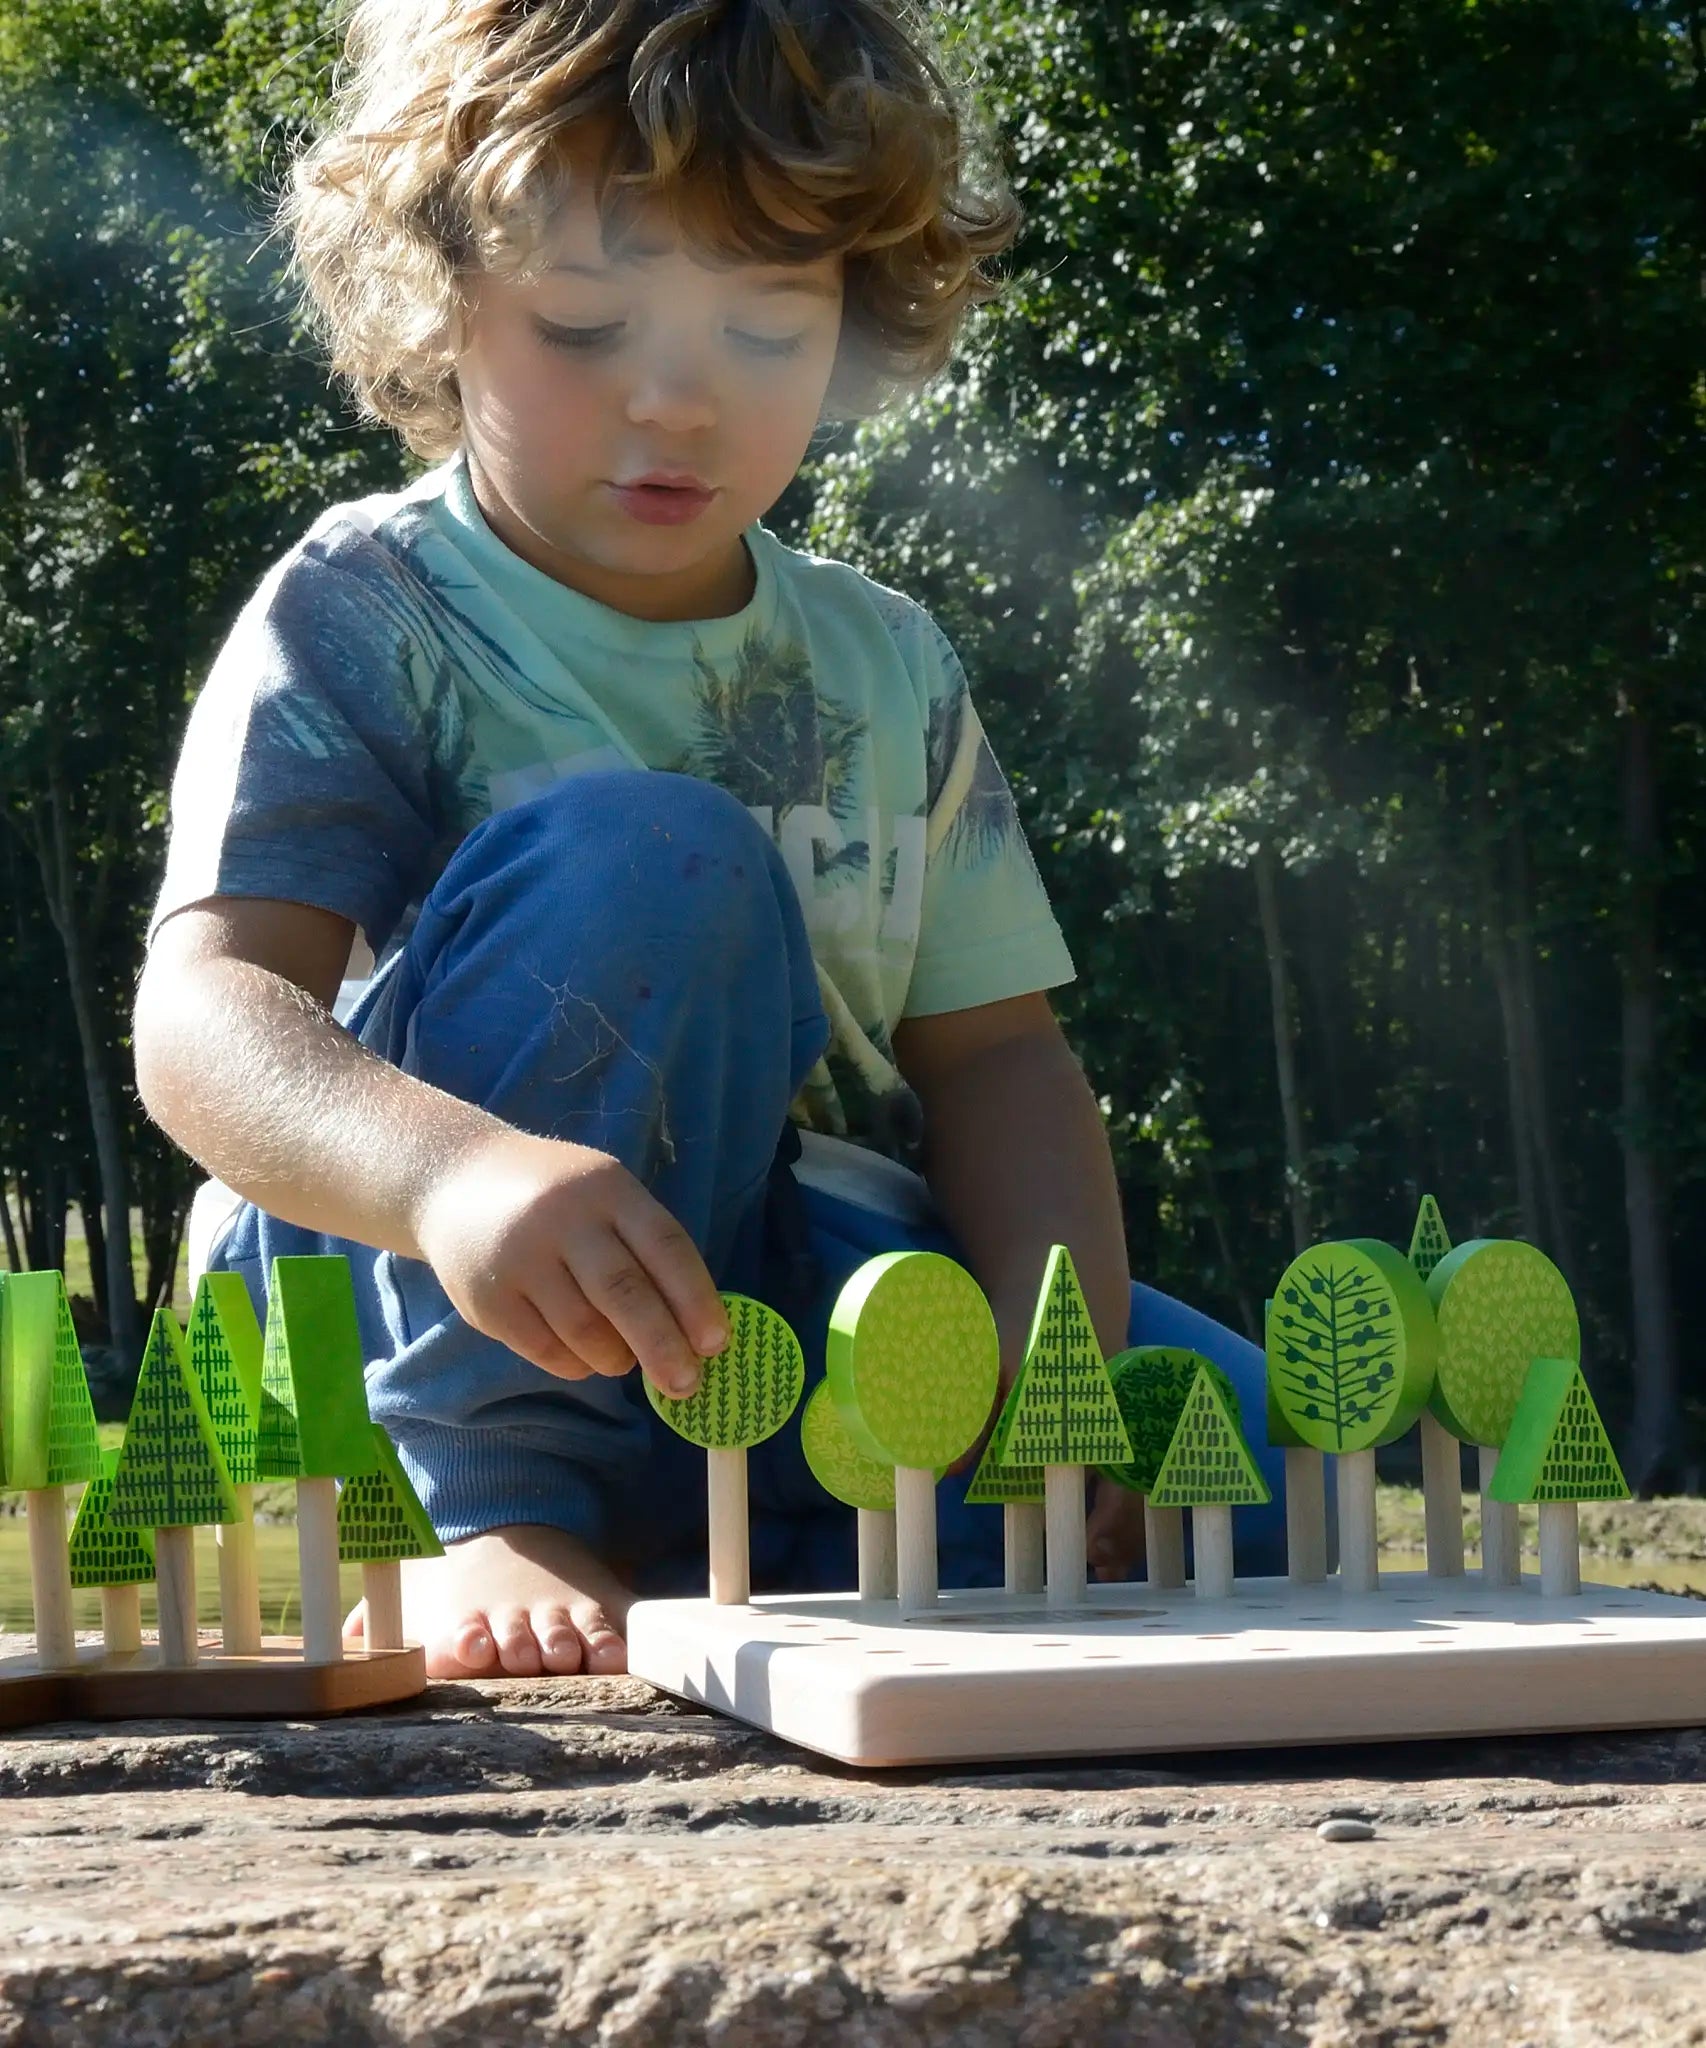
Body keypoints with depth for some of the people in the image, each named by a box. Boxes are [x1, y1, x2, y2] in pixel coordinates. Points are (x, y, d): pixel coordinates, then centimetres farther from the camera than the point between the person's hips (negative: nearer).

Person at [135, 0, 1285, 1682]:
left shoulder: (885, 667, 10)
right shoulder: (365, 617, -7)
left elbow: (990, 1050, 8)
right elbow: (206, 1010, -21)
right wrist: (460, 1172, -44)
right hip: (417, 1335, -4)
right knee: (637, 849, -29)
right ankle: (485, 1524, -23)